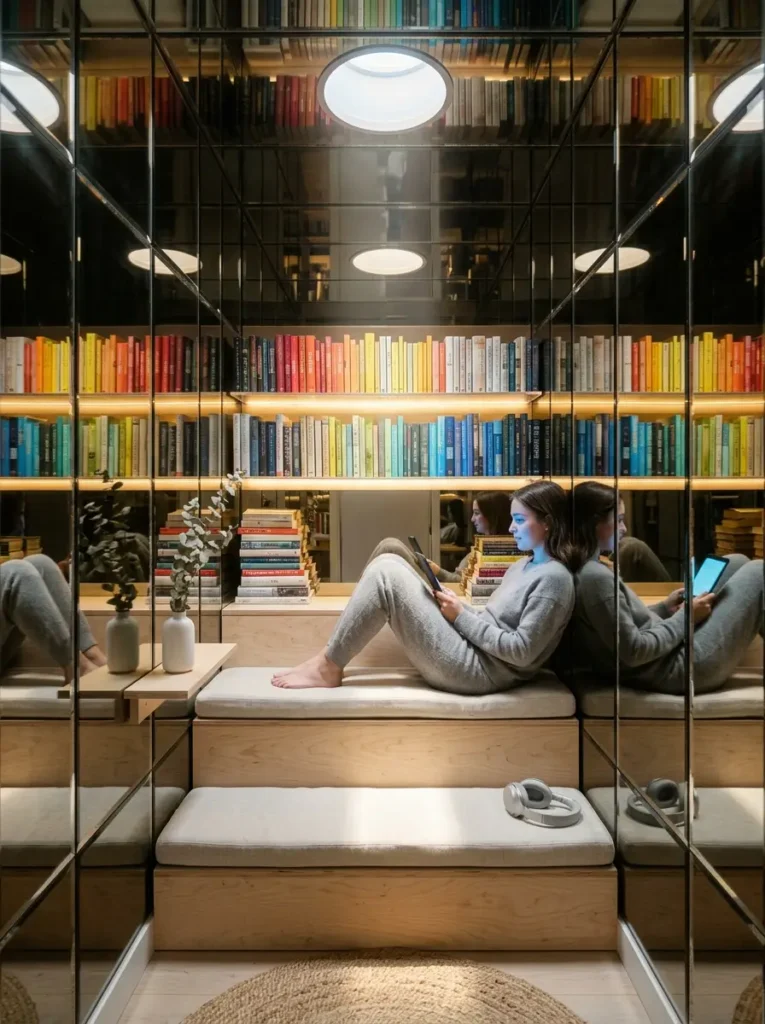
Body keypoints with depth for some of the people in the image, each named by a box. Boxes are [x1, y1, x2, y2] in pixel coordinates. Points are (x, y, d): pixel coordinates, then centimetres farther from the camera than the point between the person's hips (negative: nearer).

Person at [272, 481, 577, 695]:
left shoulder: (554, 578, -11)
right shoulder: (523, 566, 18)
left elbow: (521, 652, -18)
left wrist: (461, 617, -13)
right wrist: (456, 606, 1)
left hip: (478, 670, -9)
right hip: (468, 648, 9)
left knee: (387, 574, -16)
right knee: (388, 563, 0)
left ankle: (328, 666, -6)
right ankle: (332, 660, 1)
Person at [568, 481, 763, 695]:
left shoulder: (584, 569, 3)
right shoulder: (595, 577, -26)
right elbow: (634, 652, -25)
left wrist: (664, 608, 4)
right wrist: (685, 617, -13)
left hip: (667, 651, 9)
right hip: (678, 667, -9)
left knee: (736, 563, 16)